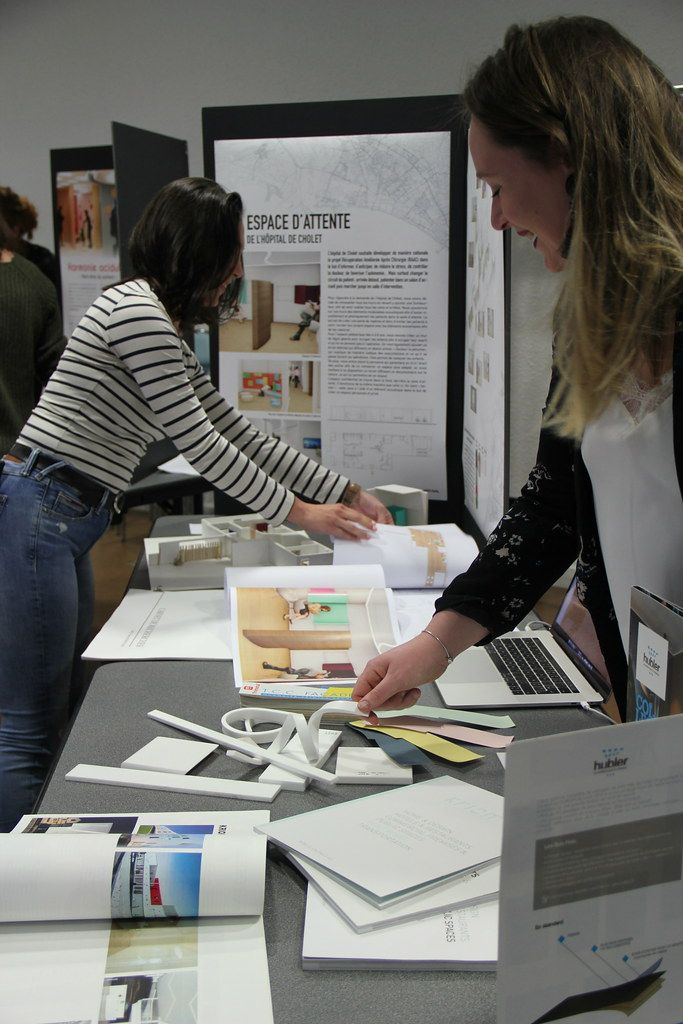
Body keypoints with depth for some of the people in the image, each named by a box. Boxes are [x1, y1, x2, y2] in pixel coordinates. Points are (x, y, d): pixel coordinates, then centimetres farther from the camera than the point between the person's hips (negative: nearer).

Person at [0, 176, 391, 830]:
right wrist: (296, 513, -3)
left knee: (64, 716, 13)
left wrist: (344, 493, 20)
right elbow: (199, 445, -13)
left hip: (63, 525, 10)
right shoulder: (135, 309, -12)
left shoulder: (164, 332, 20)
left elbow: (237, 433, 21)